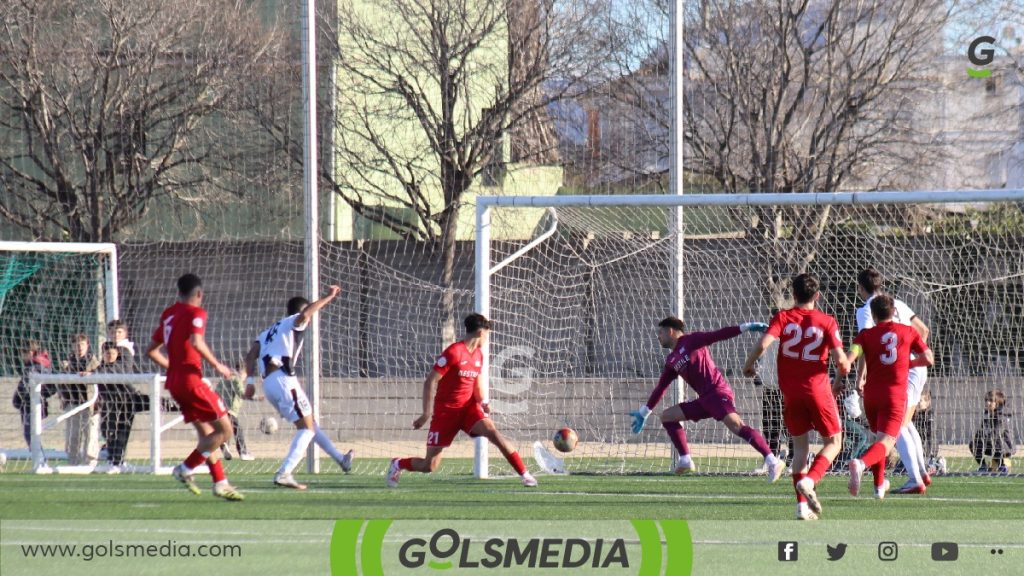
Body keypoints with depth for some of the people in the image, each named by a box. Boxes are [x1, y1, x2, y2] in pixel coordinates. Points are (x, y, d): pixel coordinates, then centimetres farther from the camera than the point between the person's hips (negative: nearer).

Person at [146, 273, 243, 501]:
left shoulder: (168, 314, 15)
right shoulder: (196, 313, -7)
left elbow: (151, 351, 19)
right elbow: (196, 342, -25)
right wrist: (217, 365, -14)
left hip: (174, 382, 8)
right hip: (191, 380, -8)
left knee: (207, 434, 14)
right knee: (224, 430, -4)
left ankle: (220, 483, 11)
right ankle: (186, 469, -9)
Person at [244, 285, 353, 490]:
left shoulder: (268, 332, 29)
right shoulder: (292, 323, 8)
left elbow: (251, 356, 15)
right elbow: (304, 315, -17)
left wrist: (250, 382, 8)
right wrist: (328, 297, -10)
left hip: (268, 384, 8)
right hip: (283, 379, -8)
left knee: (309, 423, 21)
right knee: (306, 428, -6)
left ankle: (340, 459, 31)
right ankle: (284, 474, -20)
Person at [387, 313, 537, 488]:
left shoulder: (478, 355, 6)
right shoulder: (454, 352, -15)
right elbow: (430, 382, -15)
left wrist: (482, 401, -2)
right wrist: (427, 413, -18)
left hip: (468, 407, 5)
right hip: (446, 411, -5)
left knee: (492, 432, -25)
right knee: (430, 466, -2)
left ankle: (525, 474, -22)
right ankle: (398, 464, 30)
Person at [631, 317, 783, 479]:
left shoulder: (691, 340, 0)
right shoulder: (671, 361, 21)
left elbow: (719, 335, -6)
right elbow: (660, 388, 29)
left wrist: (746, 327, -17)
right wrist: (643, 413, 32)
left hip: (718, 392, -9)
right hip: (704, 399, 9)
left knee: (735, 425, -27)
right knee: (667, 416, 10)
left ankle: (772, 461, -36)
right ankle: (685, 460, 4)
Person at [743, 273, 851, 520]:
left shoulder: (782, 318, 0)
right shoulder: (827, 322, -3)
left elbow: (763, 344, -16)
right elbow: (840, 358, -12)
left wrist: (749, 364, 2)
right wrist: (846, 366, 12)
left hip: (790, 392, 2)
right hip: (818, 388, -2)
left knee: (800, 446, 13)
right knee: (833, 442, 11)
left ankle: (802, 504, 4)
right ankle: (809, 481, -17)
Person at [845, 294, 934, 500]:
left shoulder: (866, 335, 4)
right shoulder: (908, 332, 6)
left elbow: (850, 357, -12)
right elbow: (928, 359, 5)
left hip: (871, 395, 2)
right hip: (895, 396, -2)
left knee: (879, 437, 25)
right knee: (885, 442, -12)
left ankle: (879, 484, 29)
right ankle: (861, 463, -42)